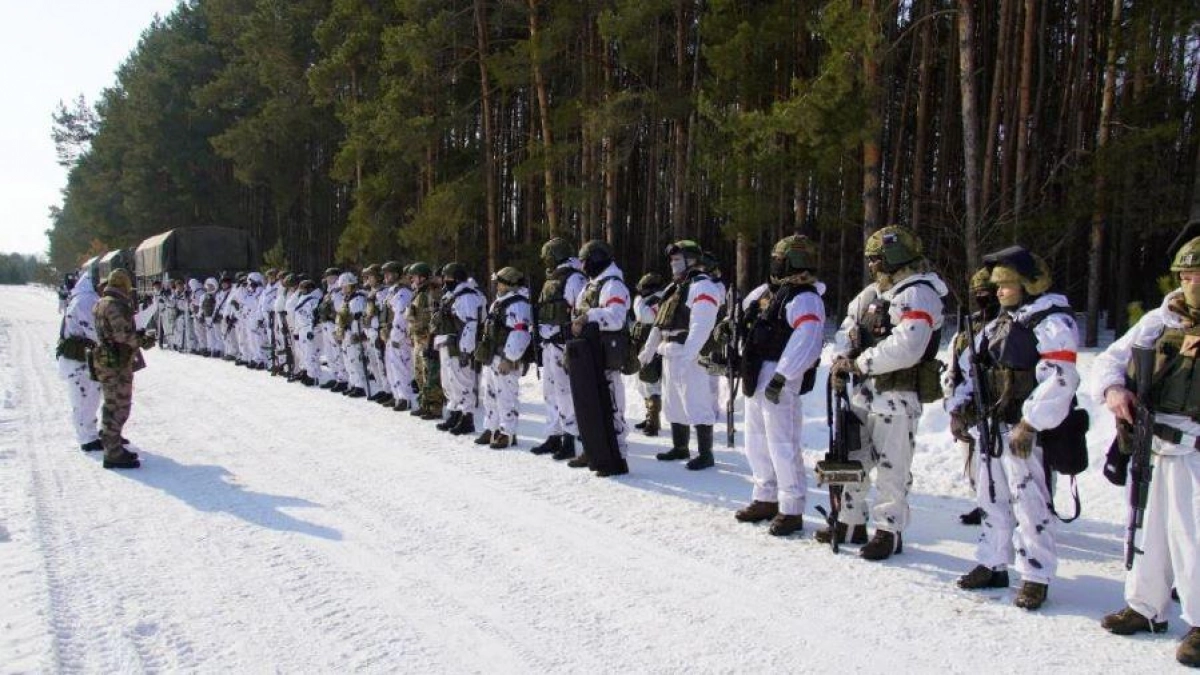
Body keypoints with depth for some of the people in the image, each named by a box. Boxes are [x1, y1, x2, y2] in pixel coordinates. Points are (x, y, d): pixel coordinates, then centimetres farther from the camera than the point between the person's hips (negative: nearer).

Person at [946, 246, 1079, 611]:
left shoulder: (1053, 322, -11)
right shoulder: (999, 323, 16)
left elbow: (1059, 379, -21)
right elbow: (970, 365, 21)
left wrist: (1028, 424, -22)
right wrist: (960, 406, 10)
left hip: (1025, 432, -9)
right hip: (990, 427, 9)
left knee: (1030, 505, -4)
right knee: (992, 499, 15)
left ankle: (1036, 576, 7)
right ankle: (993, 564, 26)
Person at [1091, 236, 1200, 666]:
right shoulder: (1161, 320, 7)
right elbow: (1111, 359, 5)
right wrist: (1112, 388, -16)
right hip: (1149, 441, 5)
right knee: (1148, 527, 14)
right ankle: (1146, 608, 29)